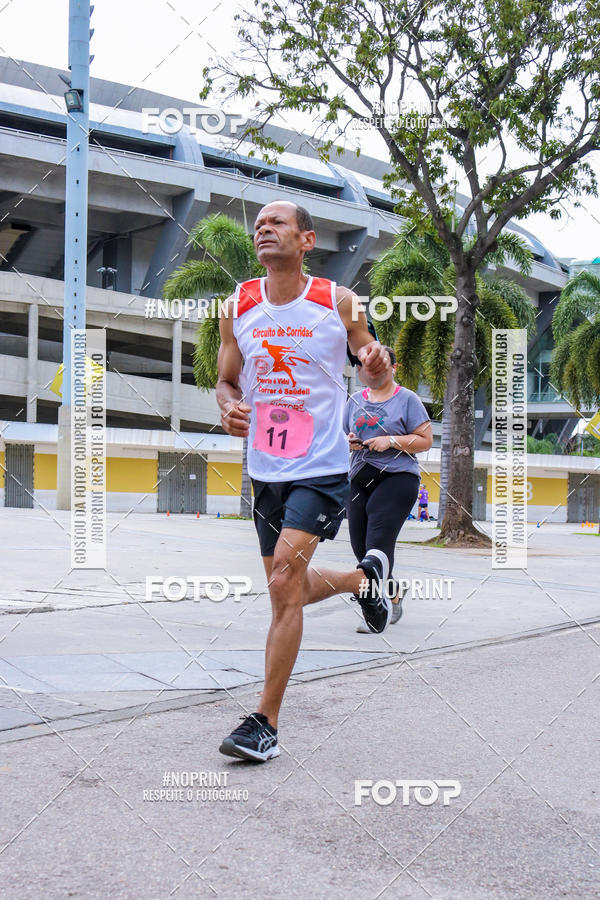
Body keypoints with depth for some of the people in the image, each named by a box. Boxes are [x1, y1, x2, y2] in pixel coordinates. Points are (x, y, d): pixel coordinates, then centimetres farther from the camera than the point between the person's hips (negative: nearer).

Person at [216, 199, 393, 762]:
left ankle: (265, 722, -8)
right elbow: (226, 382, 12)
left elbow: (372, 375, 5)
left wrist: (377, 366, -19)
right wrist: (230, 410, -12)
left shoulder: (338, 302, -6)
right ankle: (363, 577, 47)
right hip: (265, 469, 5)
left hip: (322, 467, -5)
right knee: (289, 590, 15)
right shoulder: (237, 307, 1)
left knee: (284, 582, -18)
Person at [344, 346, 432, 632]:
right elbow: (344, 436, 22)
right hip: (360, 480, 6)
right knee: (360, 546, 5)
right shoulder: (355, 399, 16)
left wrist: (391, 441, -15)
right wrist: (349, 441, -2)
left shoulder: (407, 399, 1)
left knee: (378, 542, -16)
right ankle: (393, 598, 27)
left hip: (397, 479, -6)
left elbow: (425, 440, -3)